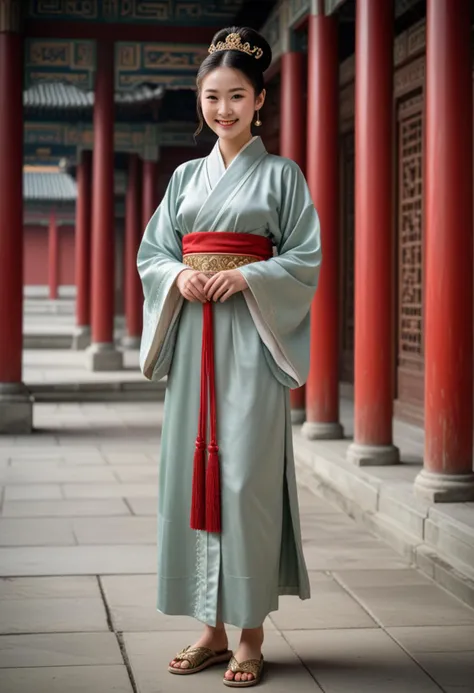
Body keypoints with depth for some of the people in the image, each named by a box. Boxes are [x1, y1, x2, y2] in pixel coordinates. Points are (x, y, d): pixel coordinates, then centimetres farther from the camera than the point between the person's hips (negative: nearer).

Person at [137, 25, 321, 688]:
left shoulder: (280, 174, 4)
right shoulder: (186, 176, 16)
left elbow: (308, 259, -2)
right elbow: (151, 252, 14)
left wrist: (245, 276, -15)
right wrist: (180, 277, -7)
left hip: (251, 338, -4)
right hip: (190, 335, 5)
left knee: (247, 476, -8)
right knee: (193, 471, 3)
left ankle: (251, 635, 1)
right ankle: (213, 628, 13)